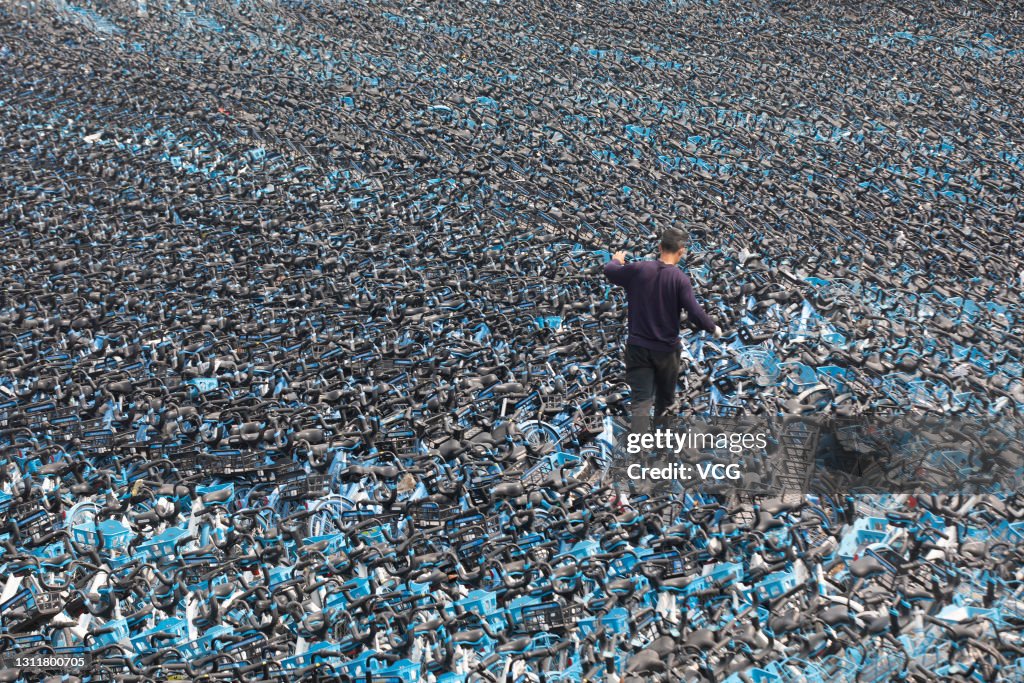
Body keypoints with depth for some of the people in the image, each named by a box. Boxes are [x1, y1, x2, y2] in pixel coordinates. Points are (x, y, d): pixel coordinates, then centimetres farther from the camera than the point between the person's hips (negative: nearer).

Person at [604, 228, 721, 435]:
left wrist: (616, 260, 31)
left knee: (641, 399, -1)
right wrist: (713, 328, 1)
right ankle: (662, 414, 54)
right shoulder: (679, 279, -15)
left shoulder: (638, 269, -8)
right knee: (665, 387, 28)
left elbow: (609, 272, 8)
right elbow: (695, 312, -18)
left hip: (637, 346, 1)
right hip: (666, 348, -1)